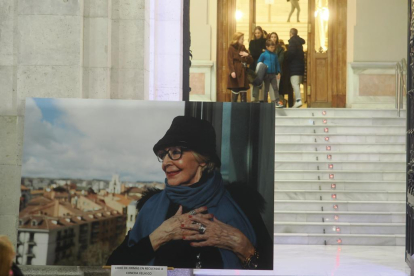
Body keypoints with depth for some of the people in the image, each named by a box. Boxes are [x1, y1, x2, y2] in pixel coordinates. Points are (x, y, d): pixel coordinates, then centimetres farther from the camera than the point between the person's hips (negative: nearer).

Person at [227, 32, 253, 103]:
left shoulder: (243, 48, 16)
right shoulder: (231, 48, -2)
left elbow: (250, 61, 17)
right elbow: (230, 61, -12)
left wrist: (247, 55, -3)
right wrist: (232, 71, -23)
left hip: (243, 73, 6)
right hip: (236, 73, -6)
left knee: (244, 93, 3)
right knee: (235, 92, -4)